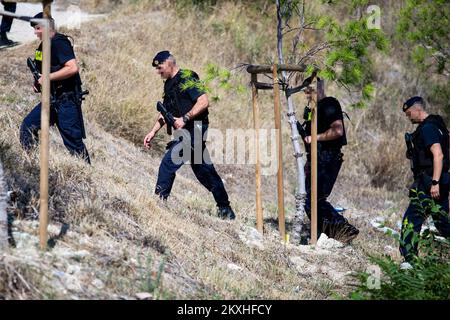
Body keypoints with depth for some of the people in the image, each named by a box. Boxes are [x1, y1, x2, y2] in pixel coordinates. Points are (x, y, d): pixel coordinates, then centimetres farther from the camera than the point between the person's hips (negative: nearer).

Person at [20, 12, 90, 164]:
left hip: (67, 100, -9)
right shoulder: (44, 45, 13)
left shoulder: (59, 43, -16)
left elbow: (73, 68, -28)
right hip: (52, 99, 9)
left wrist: (47, 77, -22)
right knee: (28, 126, 3)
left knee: (73, 141, -6)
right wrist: (39, 82, 7)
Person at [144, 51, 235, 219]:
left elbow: (204, 102, -20)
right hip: (186, 132, 10)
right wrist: (153, 132, 12)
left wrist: (184, 119, -24)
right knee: (204, 171, 12)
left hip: (193, 130, -10)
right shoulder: (169, 84, 18)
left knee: (167, 164, -15)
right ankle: (226, 210, 18)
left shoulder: (187, 78, -11)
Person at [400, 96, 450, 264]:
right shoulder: (432, 125, 18)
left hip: (428, 184, -10)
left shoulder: (428, 128, -14)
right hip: (434, 182, 10)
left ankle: (409, 261, -8)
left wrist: (434, 183, -28)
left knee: (411, 220, -8)